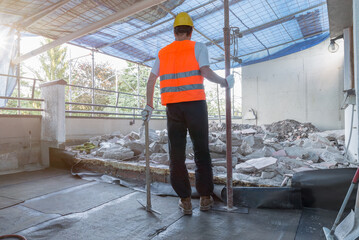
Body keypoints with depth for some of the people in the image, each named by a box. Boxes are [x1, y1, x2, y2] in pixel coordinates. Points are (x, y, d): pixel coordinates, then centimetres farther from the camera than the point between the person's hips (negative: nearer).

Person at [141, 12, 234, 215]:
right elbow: (206, 72, -11)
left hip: (172, 107, 3)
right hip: (195, 105, -2)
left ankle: (185, 201, 9)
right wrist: (225, 82, 6)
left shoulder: (163, 53, 18)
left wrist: (149, 106, 19)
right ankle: (205, 197, 14)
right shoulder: (198, 47, 6)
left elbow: (151, 81, 13)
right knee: (201, 151, 8)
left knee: (177, 154, 6)